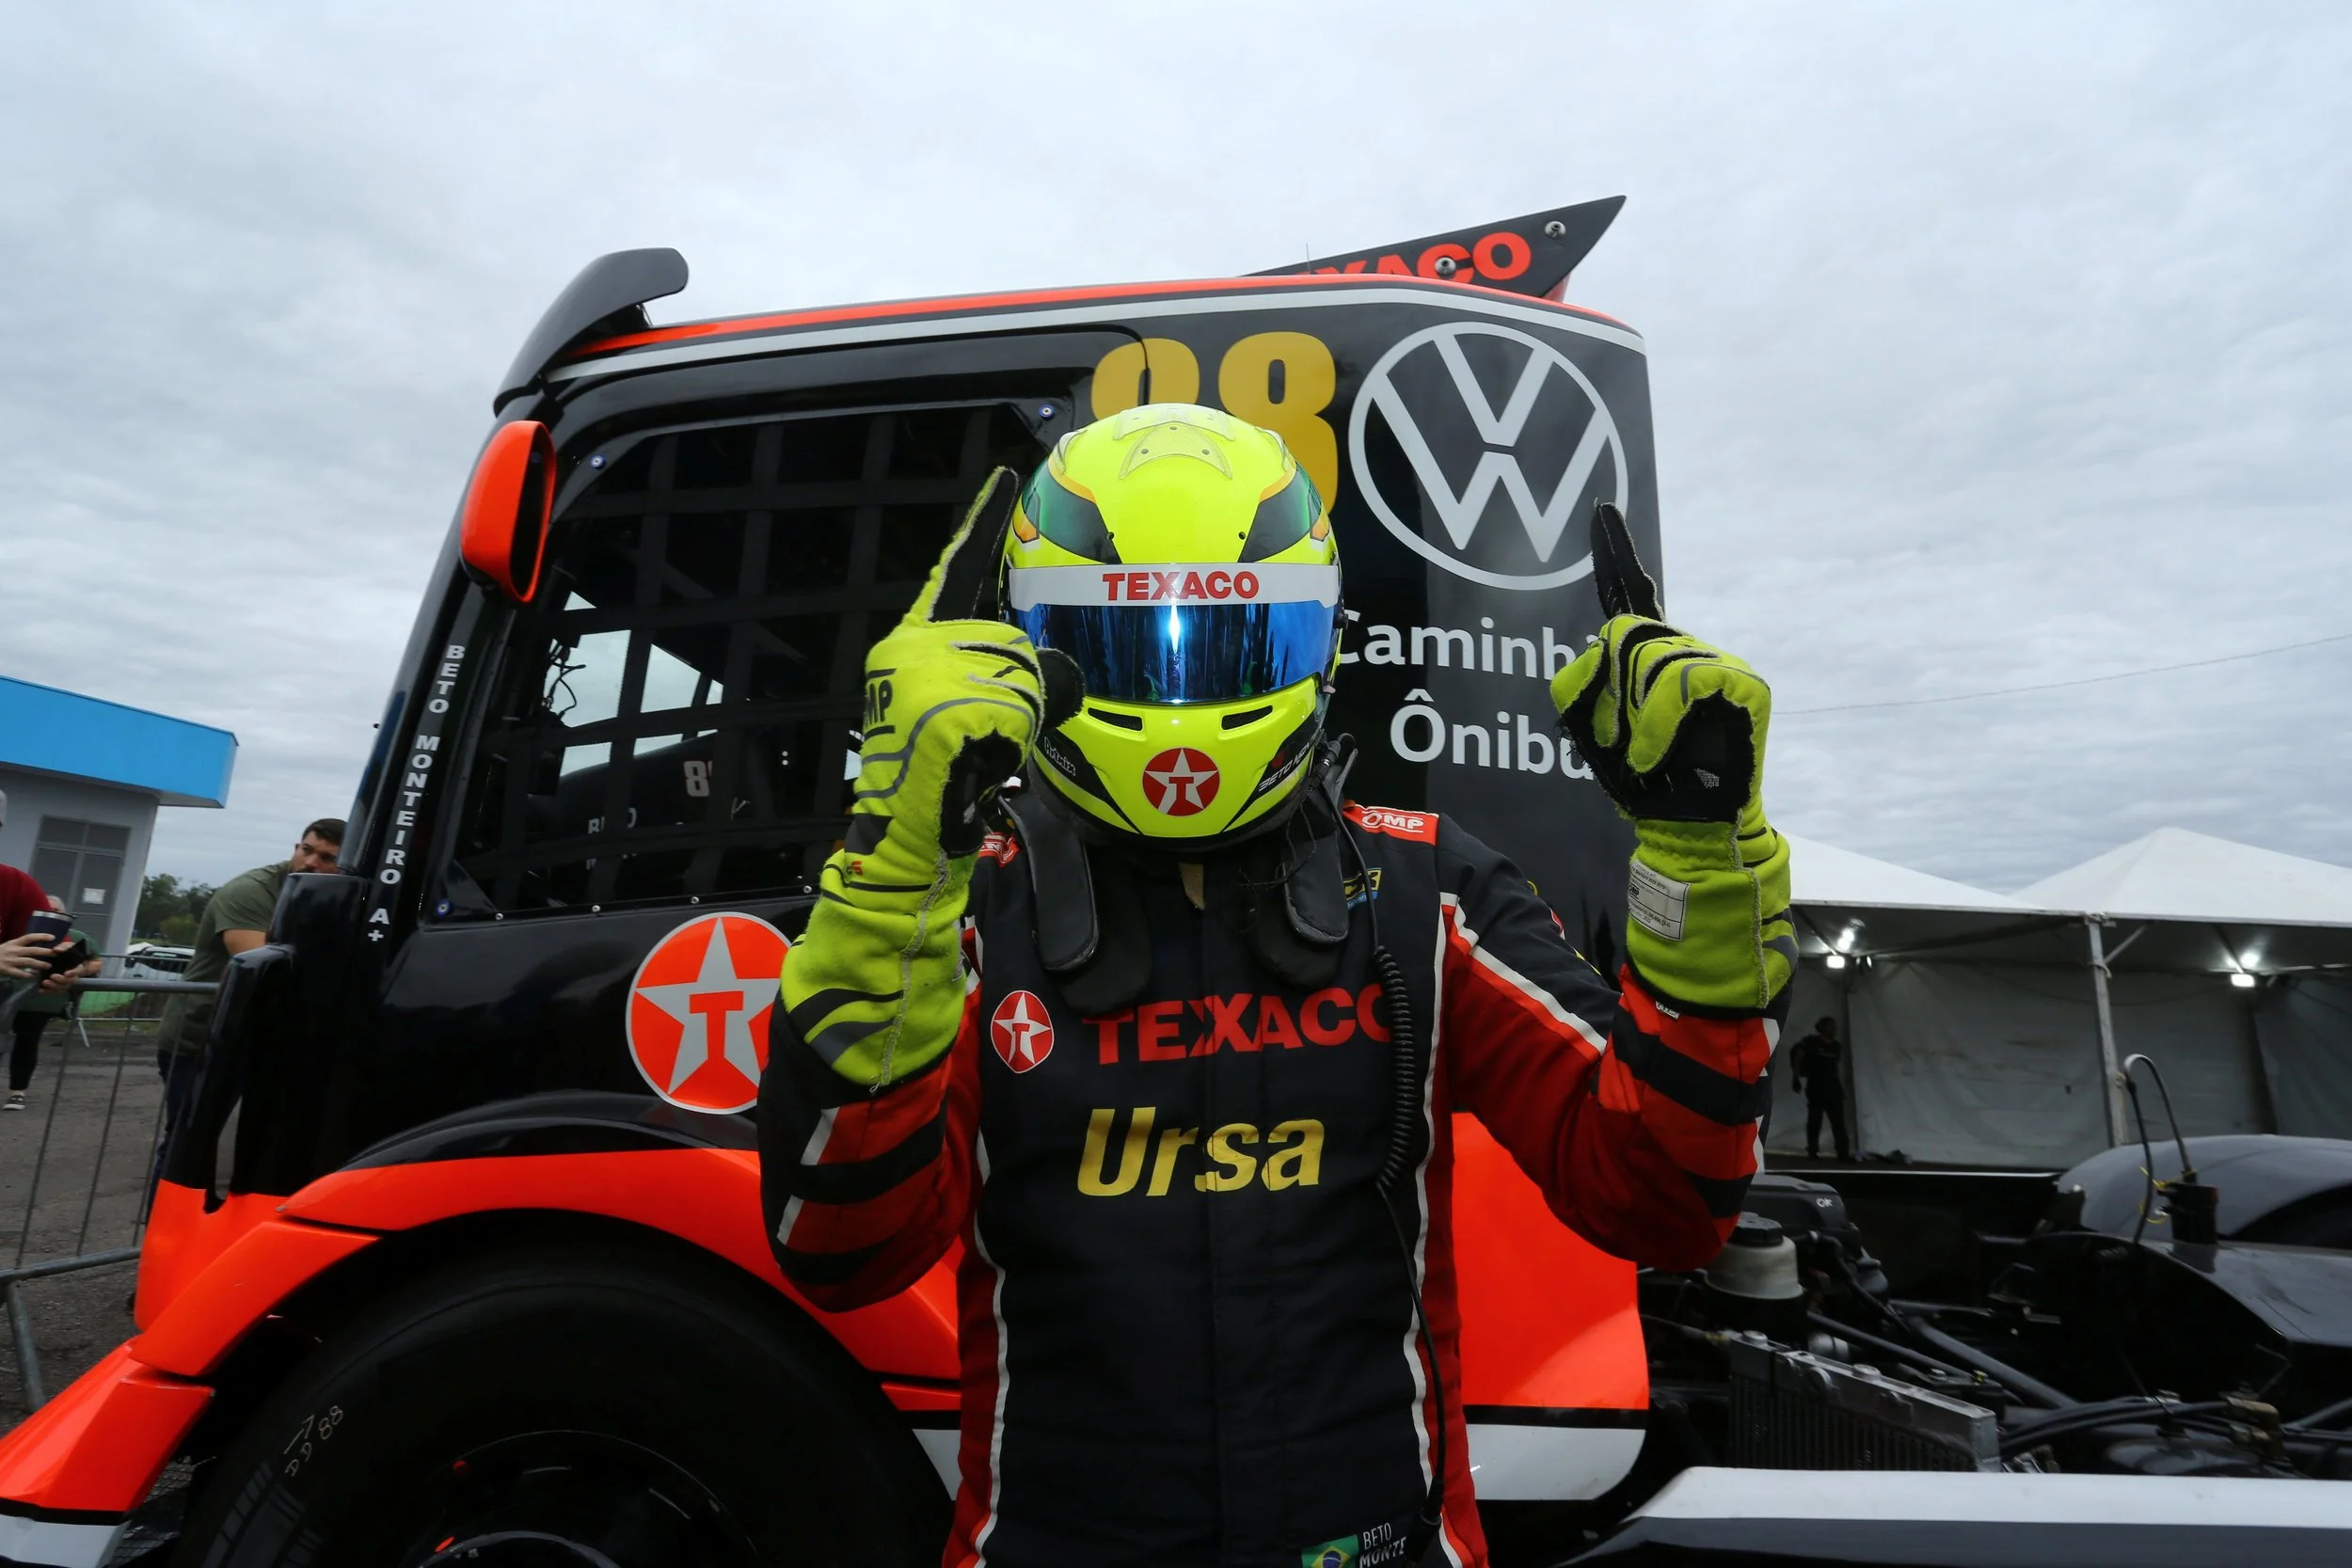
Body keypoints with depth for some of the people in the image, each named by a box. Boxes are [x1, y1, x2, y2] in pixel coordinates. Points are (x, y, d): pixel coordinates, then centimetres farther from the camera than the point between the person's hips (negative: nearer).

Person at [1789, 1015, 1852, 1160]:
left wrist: (1843, 1089, 9)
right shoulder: (1811, 1042, -3)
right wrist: (1797, 1078, -5)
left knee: (1839, 1121, -1)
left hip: (1833, 1088, 4)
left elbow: (1840, 1069, 14)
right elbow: (1796, 1058, -1)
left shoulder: (1837, 1047, 12)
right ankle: (1812, 1152, 6)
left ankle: (1843, 1153, 0)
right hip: (1816, 1087, -4)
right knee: (1815, 1120, 0)